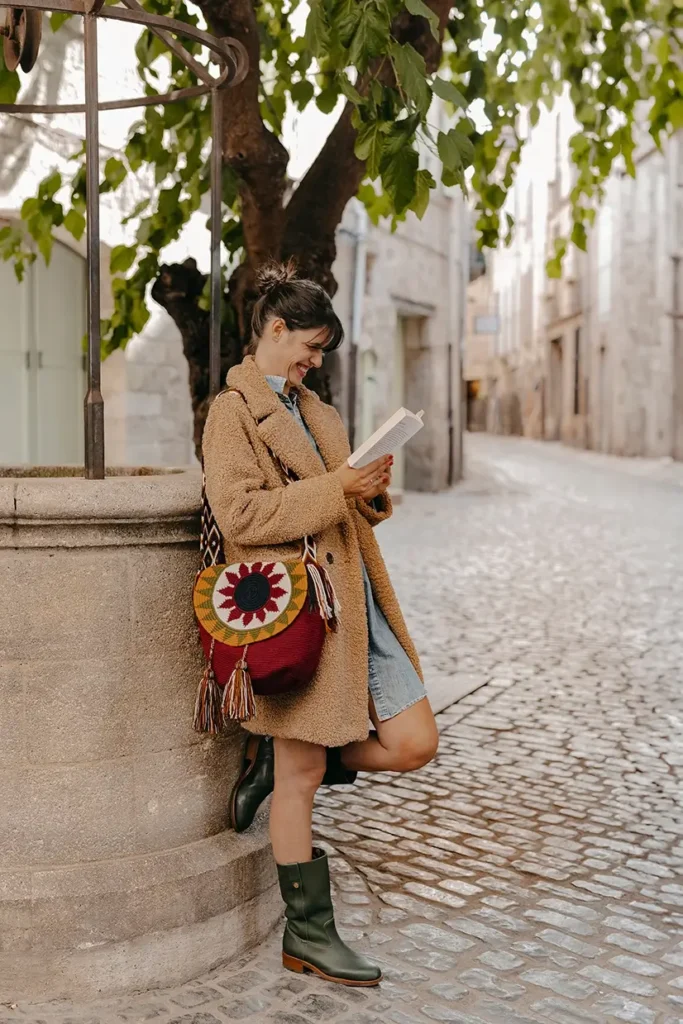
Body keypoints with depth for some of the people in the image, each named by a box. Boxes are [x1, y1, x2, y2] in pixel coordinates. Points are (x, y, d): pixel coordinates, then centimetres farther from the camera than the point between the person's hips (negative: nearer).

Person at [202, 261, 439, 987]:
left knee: (415, 745, 4)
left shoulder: (311, 410, 20)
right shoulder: (232, 411, -5)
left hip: (357, 602, 8)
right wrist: (336, 489, -19)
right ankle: (307, 936, 19)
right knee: (301, 780, 3)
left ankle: (275, 758, 22)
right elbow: (239, 514, -17)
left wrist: (371, 490, 2)